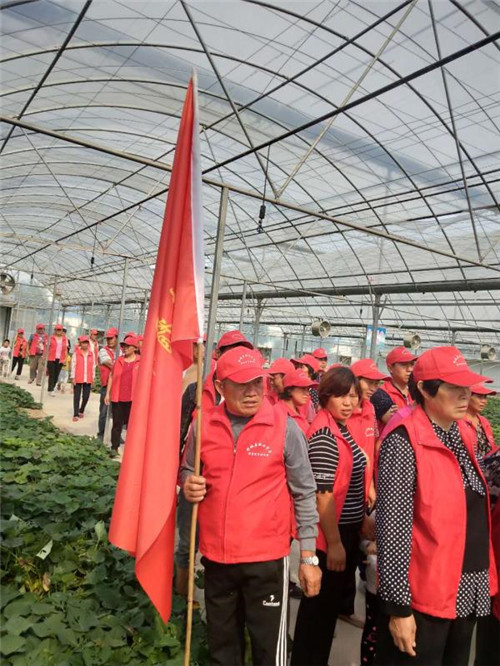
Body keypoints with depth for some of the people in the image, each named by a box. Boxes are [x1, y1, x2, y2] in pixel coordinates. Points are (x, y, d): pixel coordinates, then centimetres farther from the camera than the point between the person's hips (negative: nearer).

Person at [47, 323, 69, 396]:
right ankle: (51, 390, -3)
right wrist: (45, 357, -1)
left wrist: (65, 359, 4)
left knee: (56, 375, 7)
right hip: (51, 359, -2)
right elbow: (47, 348, 4)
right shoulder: (51, 338, 2)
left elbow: (66, 350, 11)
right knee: (51, 375, -5)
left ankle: (52, 387, 22)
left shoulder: (65, 339, 8)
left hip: (60, 359, 2)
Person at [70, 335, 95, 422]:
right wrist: (73, 377, -7)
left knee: (86, 397, 7)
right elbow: (73, 365, -3)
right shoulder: (76, 353, -2)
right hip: (78, 379, -2)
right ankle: (75, 414, 8)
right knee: (77, 397, 2)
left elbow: (93, 366, 9)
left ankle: (81, 410, 30)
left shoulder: (91, 354, 6)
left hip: (88, 379, 2)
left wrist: (93, 378, 6)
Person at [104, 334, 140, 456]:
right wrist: (107, 394, 7)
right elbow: (111, 377, 11)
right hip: (117, 398, 2)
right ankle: (114, 447, 17)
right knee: (117, 423, 9)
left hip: (133, 398, -2)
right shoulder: (118, 361, 7)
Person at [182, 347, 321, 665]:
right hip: (216, 557, 4)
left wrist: (309, 557, -5)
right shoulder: (203, 426, -5)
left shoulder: (284, 427, -12)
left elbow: (304, 494, -6)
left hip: (267, 558, -3)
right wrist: (189, 486, -10)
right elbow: (188, 472, 13)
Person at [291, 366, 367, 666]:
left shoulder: (341, 427, 6)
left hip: (346, 532, 9)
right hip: (331, 536, -9)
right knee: (319, 607, 7)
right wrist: (333, 542, -20)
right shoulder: (325, 434, -22)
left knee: (330, 603, 22)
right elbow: (323, 493, -24)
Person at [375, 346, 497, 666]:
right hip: (422, 596, -7)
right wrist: (398, 606, -18)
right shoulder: (405, 442, -21)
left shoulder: (465, 435, 3)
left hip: (467, 593, 7)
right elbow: (393, 526, -21)